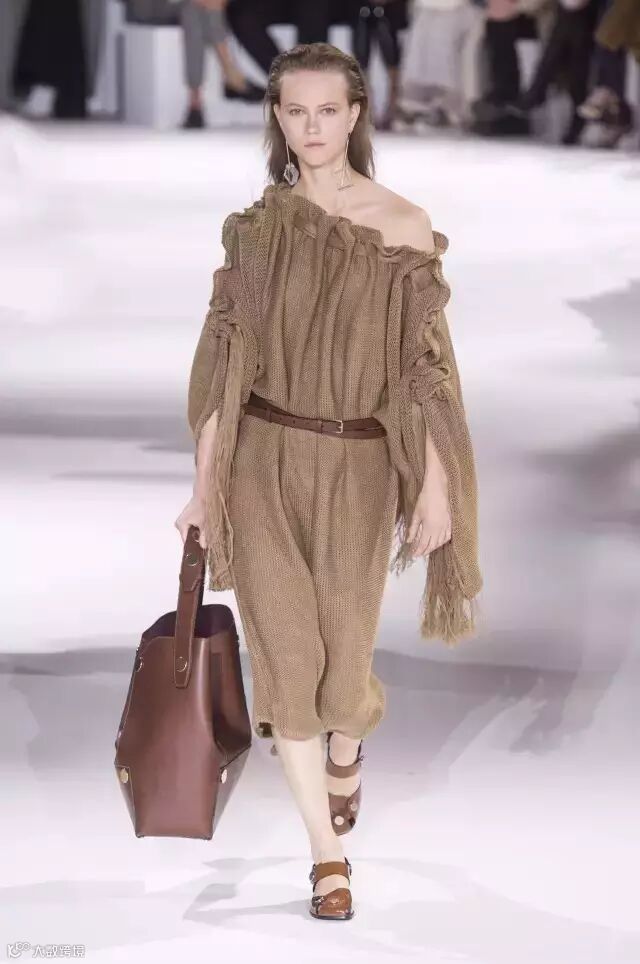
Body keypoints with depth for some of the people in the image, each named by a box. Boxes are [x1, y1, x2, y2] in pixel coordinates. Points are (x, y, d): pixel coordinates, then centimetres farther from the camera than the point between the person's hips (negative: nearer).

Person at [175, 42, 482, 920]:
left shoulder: (403, 227, -7)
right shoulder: (256, 226, 1)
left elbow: (426, 364, -6)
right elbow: (229, 359, 3)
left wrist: (436, 486, -9)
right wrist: (204, 481, 2)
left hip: (358, 466, -1)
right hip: (261, 461, 1)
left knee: (341, 655, 7)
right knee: (286, 651, -2)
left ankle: (346, 751, 45)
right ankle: (328, 852, 10)